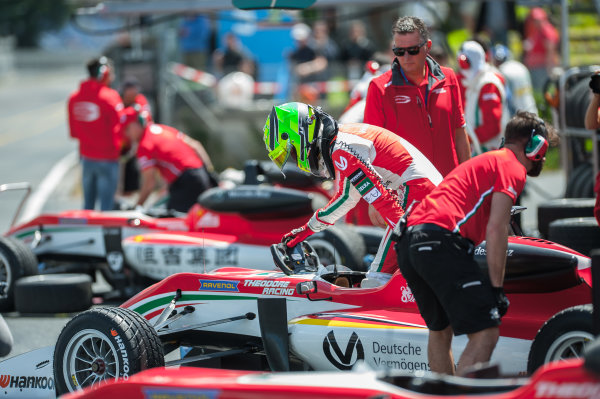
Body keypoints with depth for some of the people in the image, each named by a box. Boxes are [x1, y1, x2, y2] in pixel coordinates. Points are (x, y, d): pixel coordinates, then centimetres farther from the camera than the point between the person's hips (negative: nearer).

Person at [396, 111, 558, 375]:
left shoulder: (484, 161, 33)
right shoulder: (512, 167, 4)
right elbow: (495, 230, -7)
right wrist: (497, 289, -5)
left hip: (408, 243, 10)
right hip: (442, 241, -10)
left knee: (441, 329, 25)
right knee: (486, 334, -12)